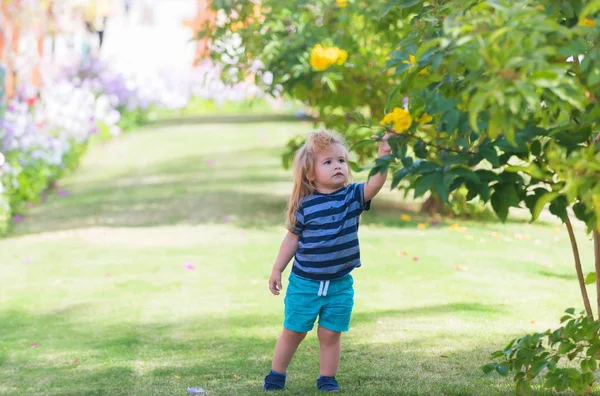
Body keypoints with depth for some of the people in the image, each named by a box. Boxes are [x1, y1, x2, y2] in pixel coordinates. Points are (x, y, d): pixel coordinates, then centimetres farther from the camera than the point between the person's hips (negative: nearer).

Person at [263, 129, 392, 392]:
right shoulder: (305, 206, -9)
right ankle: (276, 377, 24)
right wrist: (277, 271, 3)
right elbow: (292, 239, 1)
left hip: (340, 284, 1)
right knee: (293, 332, 9)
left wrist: (383, 156, -39)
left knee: (330, 334, 4)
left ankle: (327, 379, 19)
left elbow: (375, 184, -24)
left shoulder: (352, 197, -5)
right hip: (304, 283, -1)